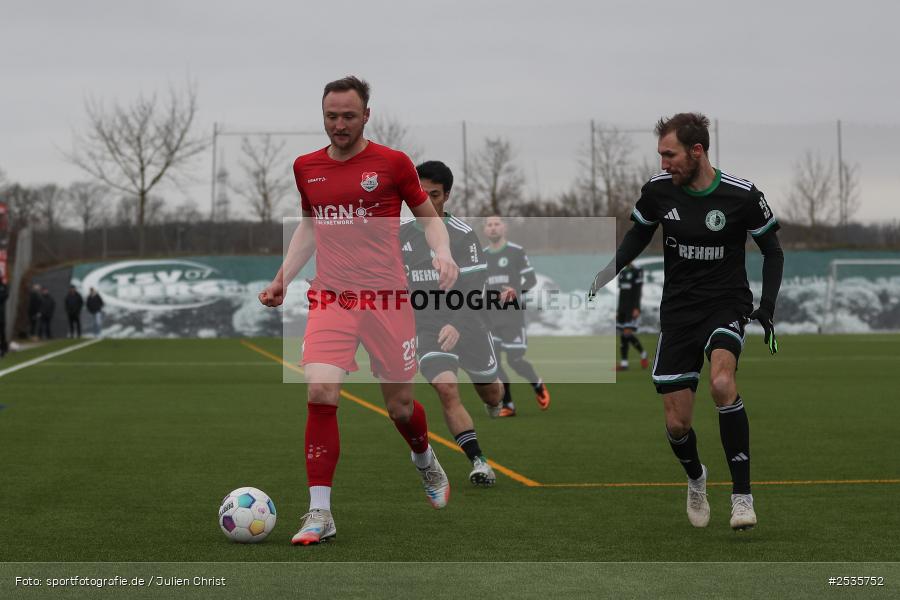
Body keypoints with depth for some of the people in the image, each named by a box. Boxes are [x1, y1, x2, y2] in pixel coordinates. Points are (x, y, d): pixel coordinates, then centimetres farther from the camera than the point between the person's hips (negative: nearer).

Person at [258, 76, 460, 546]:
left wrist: (443, 254, -11)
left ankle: (426, 462, 44)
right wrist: (283, 278, 16)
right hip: (330, 297, 2)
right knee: (320, 393, -18)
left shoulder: (392, 163, -2)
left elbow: (429, 216, 8)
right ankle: (320, 513, -12)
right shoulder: (306, 168, 8)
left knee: (400, 406, 7)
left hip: (387, 296, -2)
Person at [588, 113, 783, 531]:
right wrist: (612, 268, -3)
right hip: (678, 309, 3)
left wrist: (767, 307, -8)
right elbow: (639, 234, 14)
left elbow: (772, 250, 1)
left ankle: (742, 496, -25)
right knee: (677, 424, 1)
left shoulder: (742, 195, -12)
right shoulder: (657, 190, -5)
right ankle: (695, 478, 37)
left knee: (721, 382, -33)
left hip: (726, 303, -3)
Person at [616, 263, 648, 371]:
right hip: (623, 309, 7)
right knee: (622, 335, 2)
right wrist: (618, 310, 15)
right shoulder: (622, 273, 14)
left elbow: (638, 292, -13)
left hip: (633, 308, -7)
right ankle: (624, 364, 3)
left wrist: (636, 308, -20)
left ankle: (643, 354, 5)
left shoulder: (637, 272, -8)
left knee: (628, 334, -15)